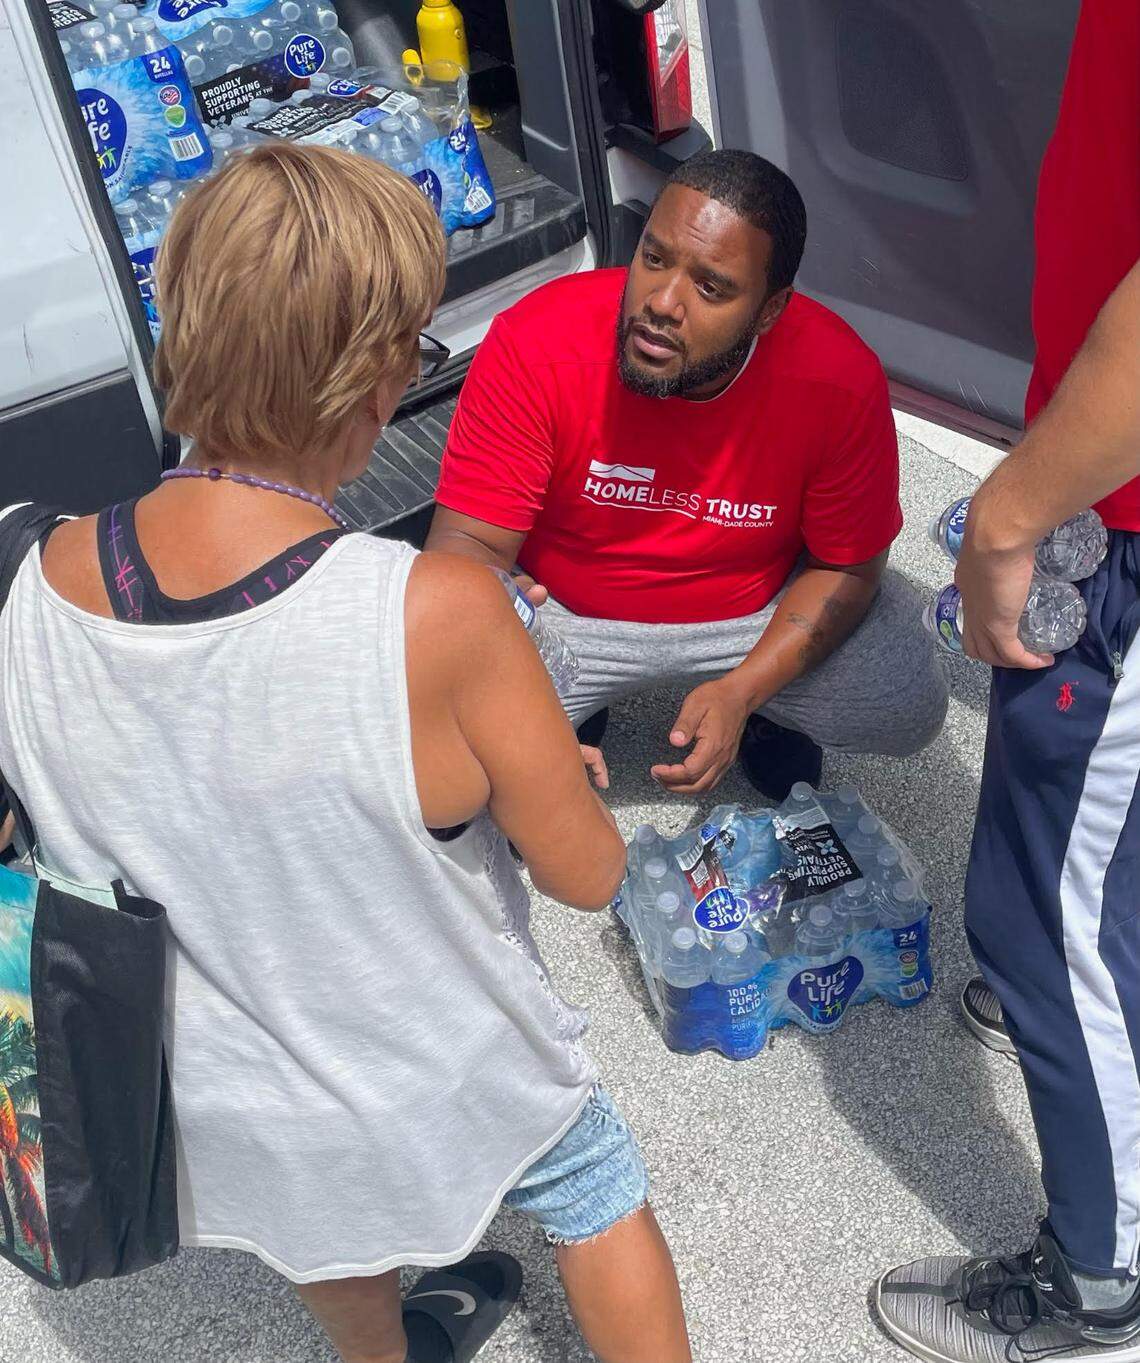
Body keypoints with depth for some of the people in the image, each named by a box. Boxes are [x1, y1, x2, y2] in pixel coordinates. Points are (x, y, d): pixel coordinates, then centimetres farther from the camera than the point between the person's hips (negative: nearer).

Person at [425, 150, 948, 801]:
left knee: (910, 705, -21)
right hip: (564, 613, 0)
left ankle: (768, 712, 15)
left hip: (766, 611, 1)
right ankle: (570, 712, 14)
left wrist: (741, 690, -25)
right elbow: (470, 540, -22)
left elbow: (847, 567, -11)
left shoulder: (840, 380, -23)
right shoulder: (535, 345, -27)